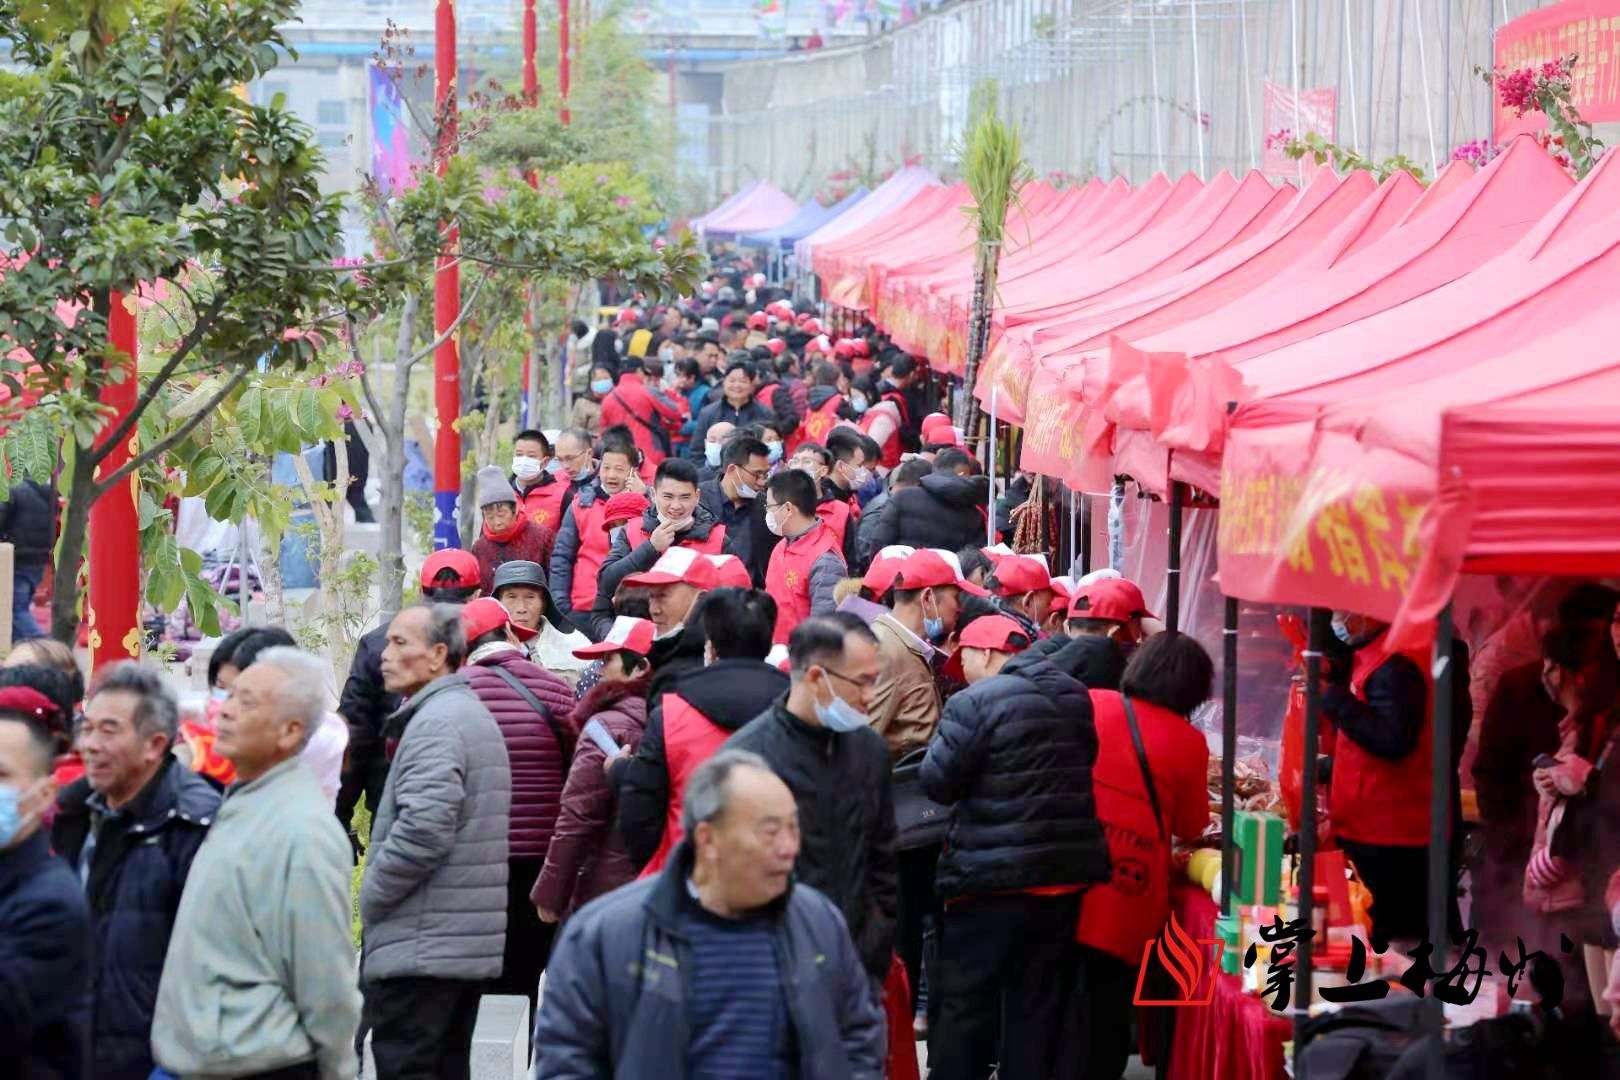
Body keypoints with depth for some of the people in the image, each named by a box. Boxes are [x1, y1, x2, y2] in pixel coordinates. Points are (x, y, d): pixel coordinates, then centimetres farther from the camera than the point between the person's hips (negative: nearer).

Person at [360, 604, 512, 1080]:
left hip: (419, 949, -10)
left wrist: (370, 895, -12)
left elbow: (423, 830, -26)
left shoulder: (437, 722, -15)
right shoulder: (475, 714, 19)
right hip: (471, 946, 10)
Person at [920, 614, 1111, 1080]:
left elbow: (936, 782, -12)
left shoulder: (977, 702, -14)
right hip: (1066, 871, 7)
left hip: (995, 877, -7)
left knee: (961, 1004, 2)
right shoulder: (1075, 697, 9)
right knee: (1037, 1001, 12)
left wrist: (946, 739, 4)